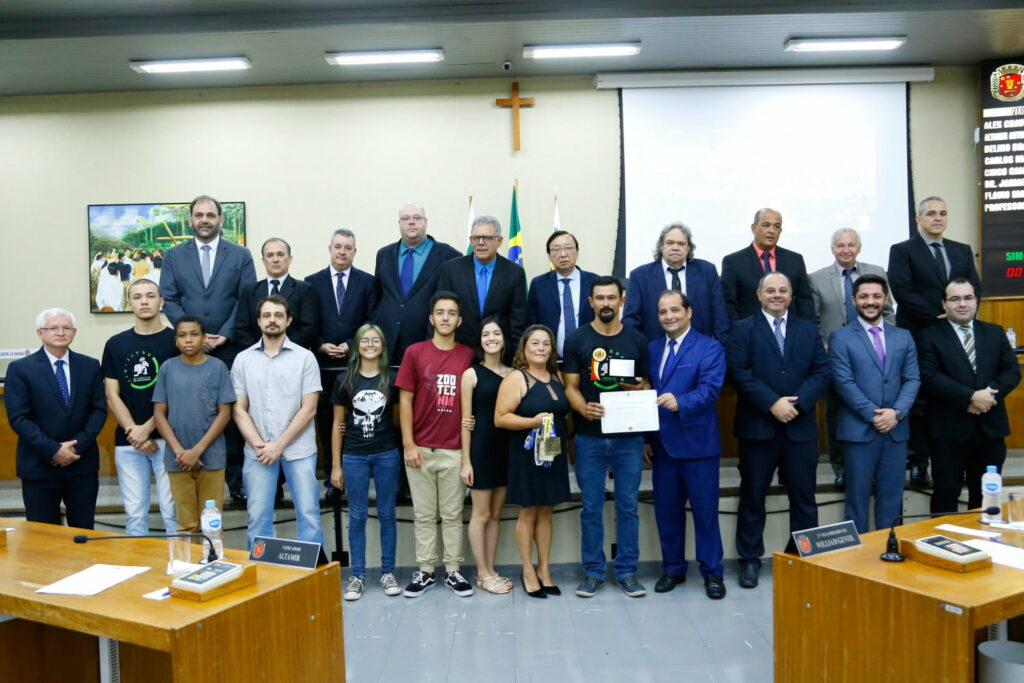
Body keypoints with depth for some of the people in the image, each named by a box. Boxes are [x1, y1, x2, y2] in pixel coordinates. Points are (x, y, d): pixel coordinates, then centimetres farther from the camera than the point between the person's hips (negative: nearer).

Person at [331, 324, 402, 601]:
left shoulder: (391, 379, 1)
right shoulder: (345, 380, 2)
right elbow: (338, 424, 5)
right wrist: (336, 465, 3)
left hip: (387, 455, 0)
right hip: (354, 456, 0)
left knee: (387, 514, 7)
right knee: (357, 515, 5)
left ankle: (388, 572, 17)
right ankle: (357, 575, 13)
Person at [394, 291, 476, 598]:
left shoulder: (469, 356, 4)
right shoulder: (414, 352, 0)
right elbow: (404, 400, 0)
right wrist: (408, 444, -6)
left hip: (455, 450, 1)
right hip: (420, 449, -1)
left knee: (452, 514, 9)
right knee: (424, 514, 9)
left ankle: (453, 571, 19)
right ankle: (424, 571, 19)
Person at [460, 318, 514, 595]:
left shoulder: (512, 373, 7)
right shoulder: (471, 374, -4)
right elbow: (466, 421, -6)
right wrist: (466, 461, -10)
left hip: (506, 449, 5)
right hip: (481, 449, -4)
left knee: (496, 514, 11)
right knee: (481, 514, 3)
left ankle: (490, 570, 21)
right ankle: (483, 574, 13)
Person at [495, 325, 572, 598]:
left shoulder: (557, 376, 10)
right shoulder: (516, 378, -9)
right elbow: (500, 418, -15)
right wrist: (532, 421, -25)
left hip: (554, 454, 6)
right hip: (526, 455, -5)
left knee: (546, 512, 12)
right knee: (528, 512, 5)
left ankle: (544, 569, 22)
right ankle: (528, 571, 17)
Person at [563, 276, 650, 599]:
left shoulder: (637, 340, 6)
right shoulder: (577, 339, 3)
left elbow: (646, 384, 11)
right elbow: (571, 386, 1)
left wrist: (640, 388, -12)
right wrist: (583, 408, -18)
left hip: (628, 437, 1)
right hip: (589, 438, 0)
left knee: (628, 507, 6)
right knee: (591, 508, 6)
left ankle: (627, 571, 18)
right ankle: (593, 571, 18)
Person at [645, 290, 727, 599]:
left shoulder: (710, 348, -5)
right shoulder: (652, 348, 11)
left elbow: (709, 388, -19)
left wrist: (679, 402, -36)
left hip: (697, 443, -5)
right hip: (662, 443, 5)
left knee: (705, 510, 3)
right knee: (666, 510, 12)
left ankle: (712, 572, 17)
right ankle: (673, 569, 26)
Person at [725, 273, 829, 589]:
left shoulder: (809, 330, 12)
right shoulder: (742, 329, 3)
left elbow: (821, 372, 3)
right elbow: (739, 372, -8)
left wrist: (797, 403, -12)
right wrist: (772, 403, -16)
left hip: (800, 426, 2)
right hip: (757, 426, -2)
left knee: (803, 497, 8)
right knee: (752, 496, 6)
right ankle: (750, 559, 16)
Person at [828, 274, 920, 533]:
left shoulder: (903, 337, 12)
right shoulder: (840, 337, -1)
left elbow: (913, 379, 5)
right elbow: (844, 382, -8)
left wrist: (896, 412, -10)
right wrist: (873, 415, -14)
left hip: (896, 430, 4)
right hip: (858, 429, -3)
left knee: (891, 498, 10)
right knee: (858, 497, 4)